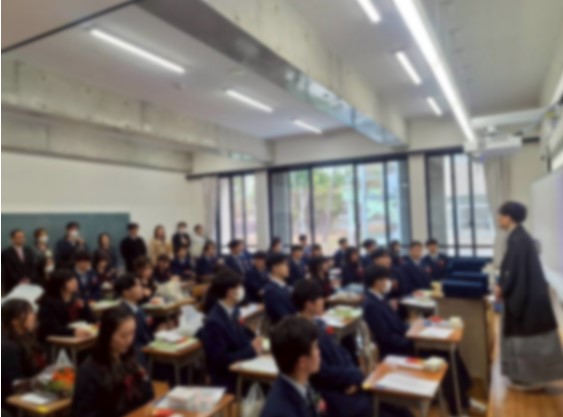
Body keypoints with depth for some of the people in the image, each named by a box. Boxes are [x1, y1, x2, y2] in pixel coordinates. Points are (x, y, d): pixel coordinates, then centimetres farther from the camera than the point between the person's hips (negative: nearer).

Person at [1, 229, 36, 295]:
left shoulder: (29, 251, 11)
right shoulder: (6, 253, -2)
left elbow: (33, 267, 7)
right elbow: (9, 271, -7)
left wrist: (29, 279, -8)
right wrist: (19, 281, -14)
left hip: (29, 285, 3)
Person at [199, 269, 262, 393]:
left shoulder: (232, 311, 3)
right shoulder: (214, 322, -21)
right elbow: (220, 361, -19)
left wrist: (254, 343, -9)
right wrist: (251, 350, -17)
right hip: (227, 381, -7)